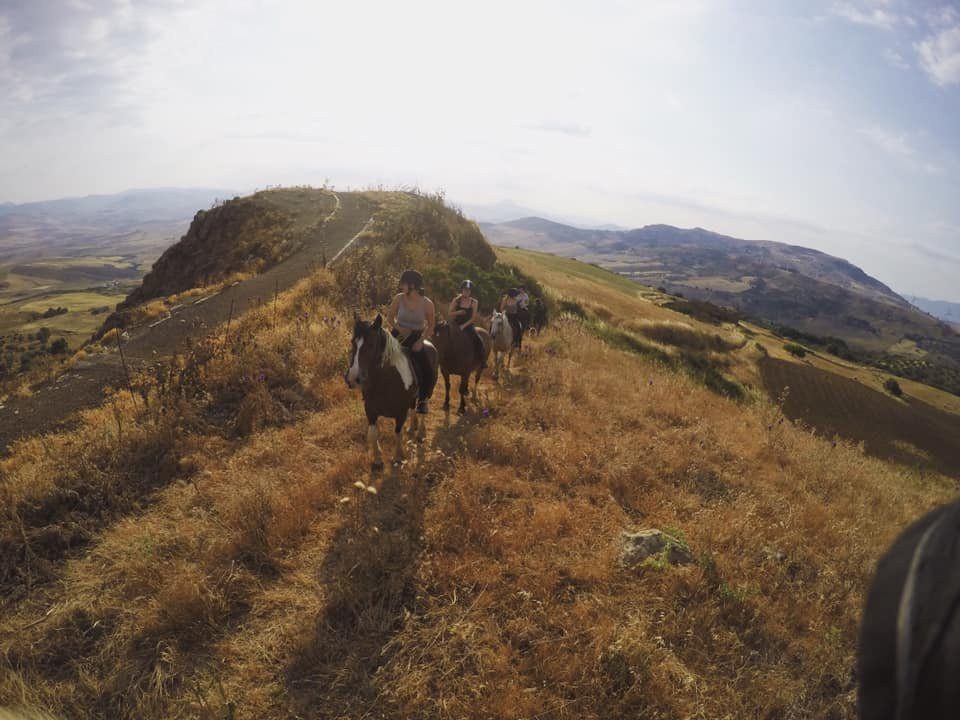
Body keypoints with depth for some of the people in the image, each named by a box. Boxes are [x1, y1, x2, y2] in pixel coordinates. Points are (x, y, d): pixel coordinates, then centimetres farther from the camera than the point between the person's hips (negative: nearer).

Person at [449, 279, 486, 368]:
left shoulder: (474, 302, -2)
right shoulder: (456, 300, -2)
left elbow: (473, 317, -5)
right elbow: (449, 314, 1)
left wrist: (464, 325, -18)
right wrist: (458, 312, -18)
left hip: (468, 324, -1)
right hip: (456, 324, 1)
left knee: (478, 341, -20)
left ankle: (482, 361, -6)